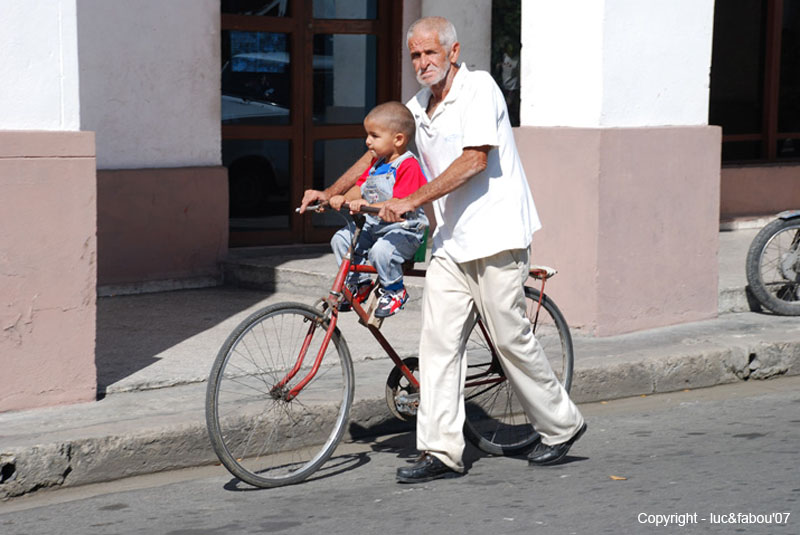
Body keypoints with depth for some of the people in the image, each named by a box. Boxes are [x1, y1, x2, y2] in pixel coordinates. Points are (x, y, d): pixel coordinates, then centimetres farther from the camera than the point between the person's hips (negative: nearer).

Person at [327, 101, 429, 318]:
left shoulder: (409, 166, -18)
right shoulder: (377, 162, 12)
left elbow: (399, 204, -26)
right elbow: (361, 187, 14)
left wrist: (368, 206, -37)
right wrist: (344, 198, -8)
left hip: (405, 230, -9)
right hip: (374, 225, 9)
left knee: (381, 250, -33)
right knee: (341, 239, -3)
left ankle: (394, 290, -5)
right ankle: (359, 283, 15)